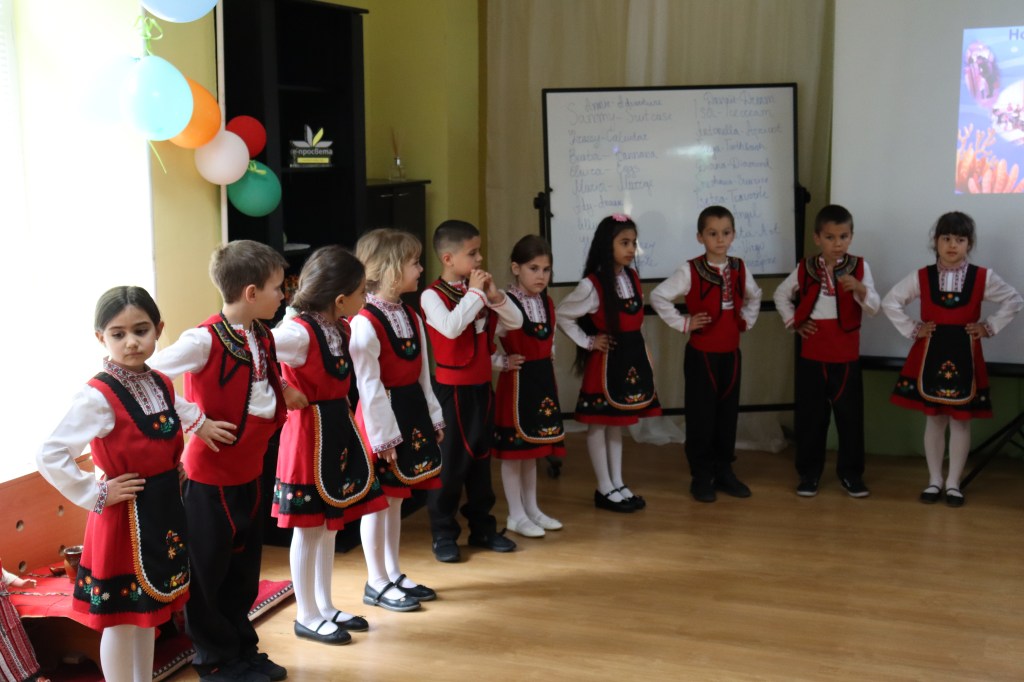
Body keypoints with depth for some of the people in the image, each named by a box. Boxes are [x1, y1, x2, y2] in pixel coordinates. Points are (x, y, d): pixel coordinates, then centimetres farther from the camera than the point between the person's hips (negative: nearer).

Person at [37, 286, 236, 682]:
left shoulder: (161, 385, 3)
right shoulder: (98, 396, -21)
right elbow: (50, 456, -25)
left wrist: (199, 423, 16)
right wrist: (97, 495, -20)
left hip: (164, 508, 8)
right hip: (125, 516, -8)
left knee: (149, 609, 20)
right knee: (122, 618, 5)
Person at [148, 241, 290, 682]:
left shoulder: (263, 338, 5)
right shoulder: (205, 339, -20)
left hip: (248, 470, 8)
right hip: (210, 473, -8)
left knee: (244, 566, 17)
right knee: (208, 571, 7)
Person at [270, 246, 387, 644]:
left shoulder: (341, 327, 5)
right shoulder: (300, 331, -21)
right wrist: (284, 392, -22)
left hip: (339, 428, 8)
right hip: (309, 431, -8)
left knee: (331, 523, 16)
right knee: (309, 529, 4)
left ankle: (325, 606, 30)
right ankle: (306, 616, 17)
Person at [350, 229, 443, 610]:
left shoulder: (410, 317, 9)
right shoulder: (365, 323, -18)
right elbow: (369, 386, -19)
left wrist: (434, 417, 13)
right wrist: (384, 435, -18)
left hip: (412, 413, 8)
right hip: (382, 417, -8)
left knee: (396, 496, 16)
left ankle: (393, 574, 28)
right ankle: (376, 583, 15)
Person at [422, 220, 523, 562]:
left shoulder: (479, 288, 5)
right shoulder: (432, 295, -14)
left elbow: (516, 321, 3)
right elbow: (450, 328, -32)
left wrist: (493, 295, -12)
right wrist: (475, 293, -23)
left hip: (482, 387, 7)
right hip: (452, 390, -6)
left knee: (481, 458, 15)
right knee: (449, 462, 2)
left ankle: (482, 527, 27)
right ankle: (443, 534, 13)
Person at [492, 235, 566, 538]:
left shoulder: (547, 304, 7)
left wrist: (548, 363, 12)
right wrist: (503, 362, -18)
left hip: (543, 379, 7)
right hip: (516, 381, -7)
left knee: (533, 446, 17)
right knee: (514, 449, 2)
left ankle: (531, 508, 28)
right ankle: (516, 515, 12)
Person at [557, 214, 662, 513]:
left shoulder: (633, 277, 4)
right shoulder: (592, 285, -17)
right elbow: (562, 315, -13)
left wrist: (638, 346, 12)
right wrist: (588, 341, -10)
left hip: (632, 355, 7)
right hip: (606, 360, -7)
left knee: (617, 422, 15)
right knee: (599, 423, 3)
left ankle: (618, 484, 23)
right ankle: (605, 489, 11)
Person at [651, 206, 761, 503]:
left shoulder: (739, 269, 4)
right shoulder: (690, 270, -12)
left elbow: (754, 296, 23)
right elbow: (658, 296, -16)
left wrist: (747, 320, 10)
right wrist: (682, 323, -14)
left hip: (731, 353, 5)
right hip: (701, 353, -5)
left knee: (728, 413, 11)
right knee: (700, 415, 1)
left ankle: (724, 471, 24)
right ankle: (701, 477, 12)